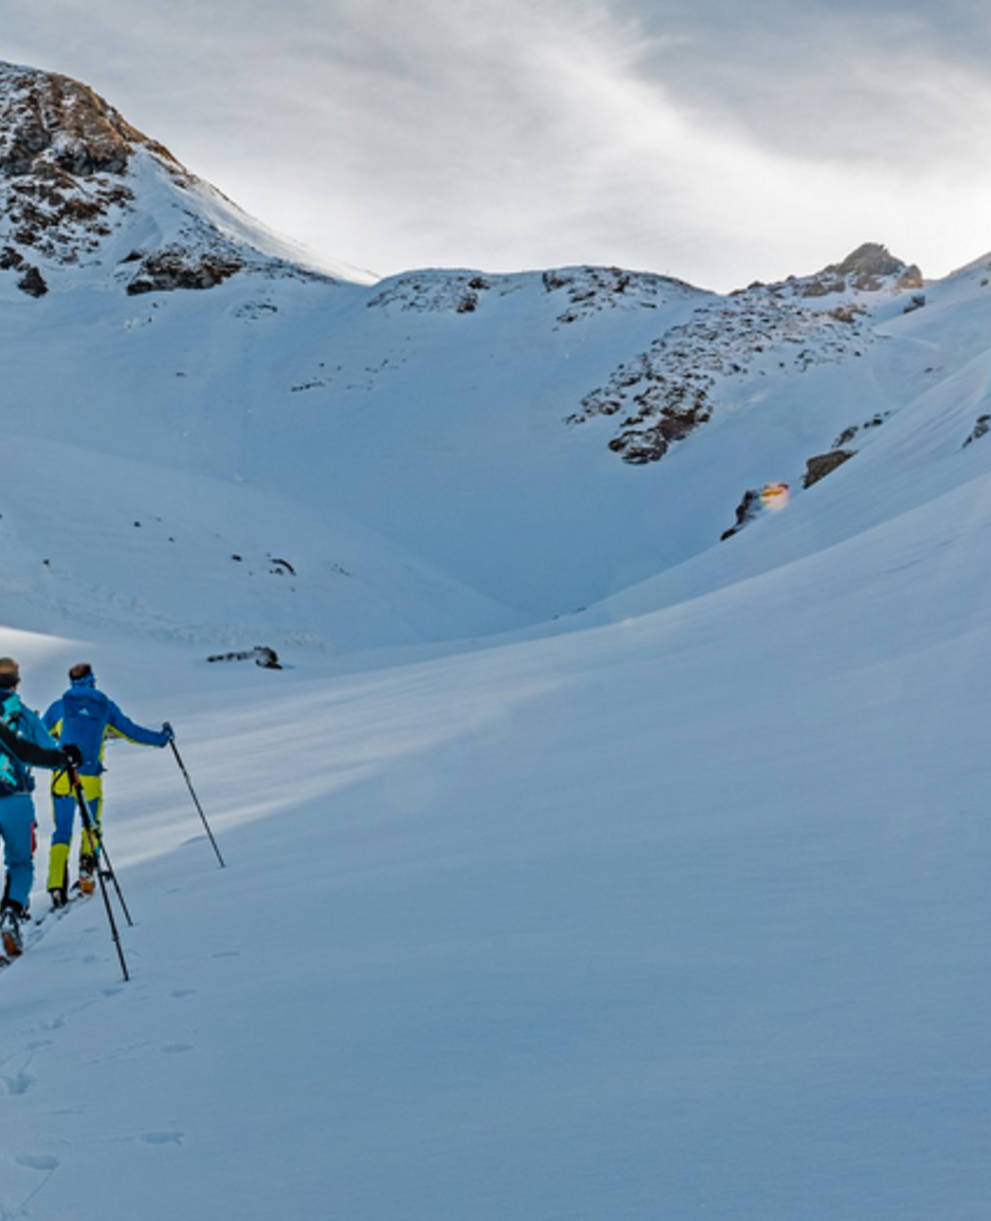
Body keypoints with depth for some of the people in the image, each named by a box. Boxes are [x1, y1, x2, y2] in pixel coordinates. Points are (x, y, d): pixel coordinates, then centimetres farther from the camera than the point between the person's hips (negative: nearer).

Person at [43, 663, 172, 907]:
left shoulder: (60, 706, 7)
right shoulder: (105, 706, 6)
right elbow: (131, 731, 12)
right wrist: (161, 737, 25)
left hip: (62, 777, 0)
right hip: (90, 779, 0)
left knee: (62, 833, 6)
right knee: (92, 827, 21)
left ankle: (56, 885, -8)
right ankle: (87, 865, -1)